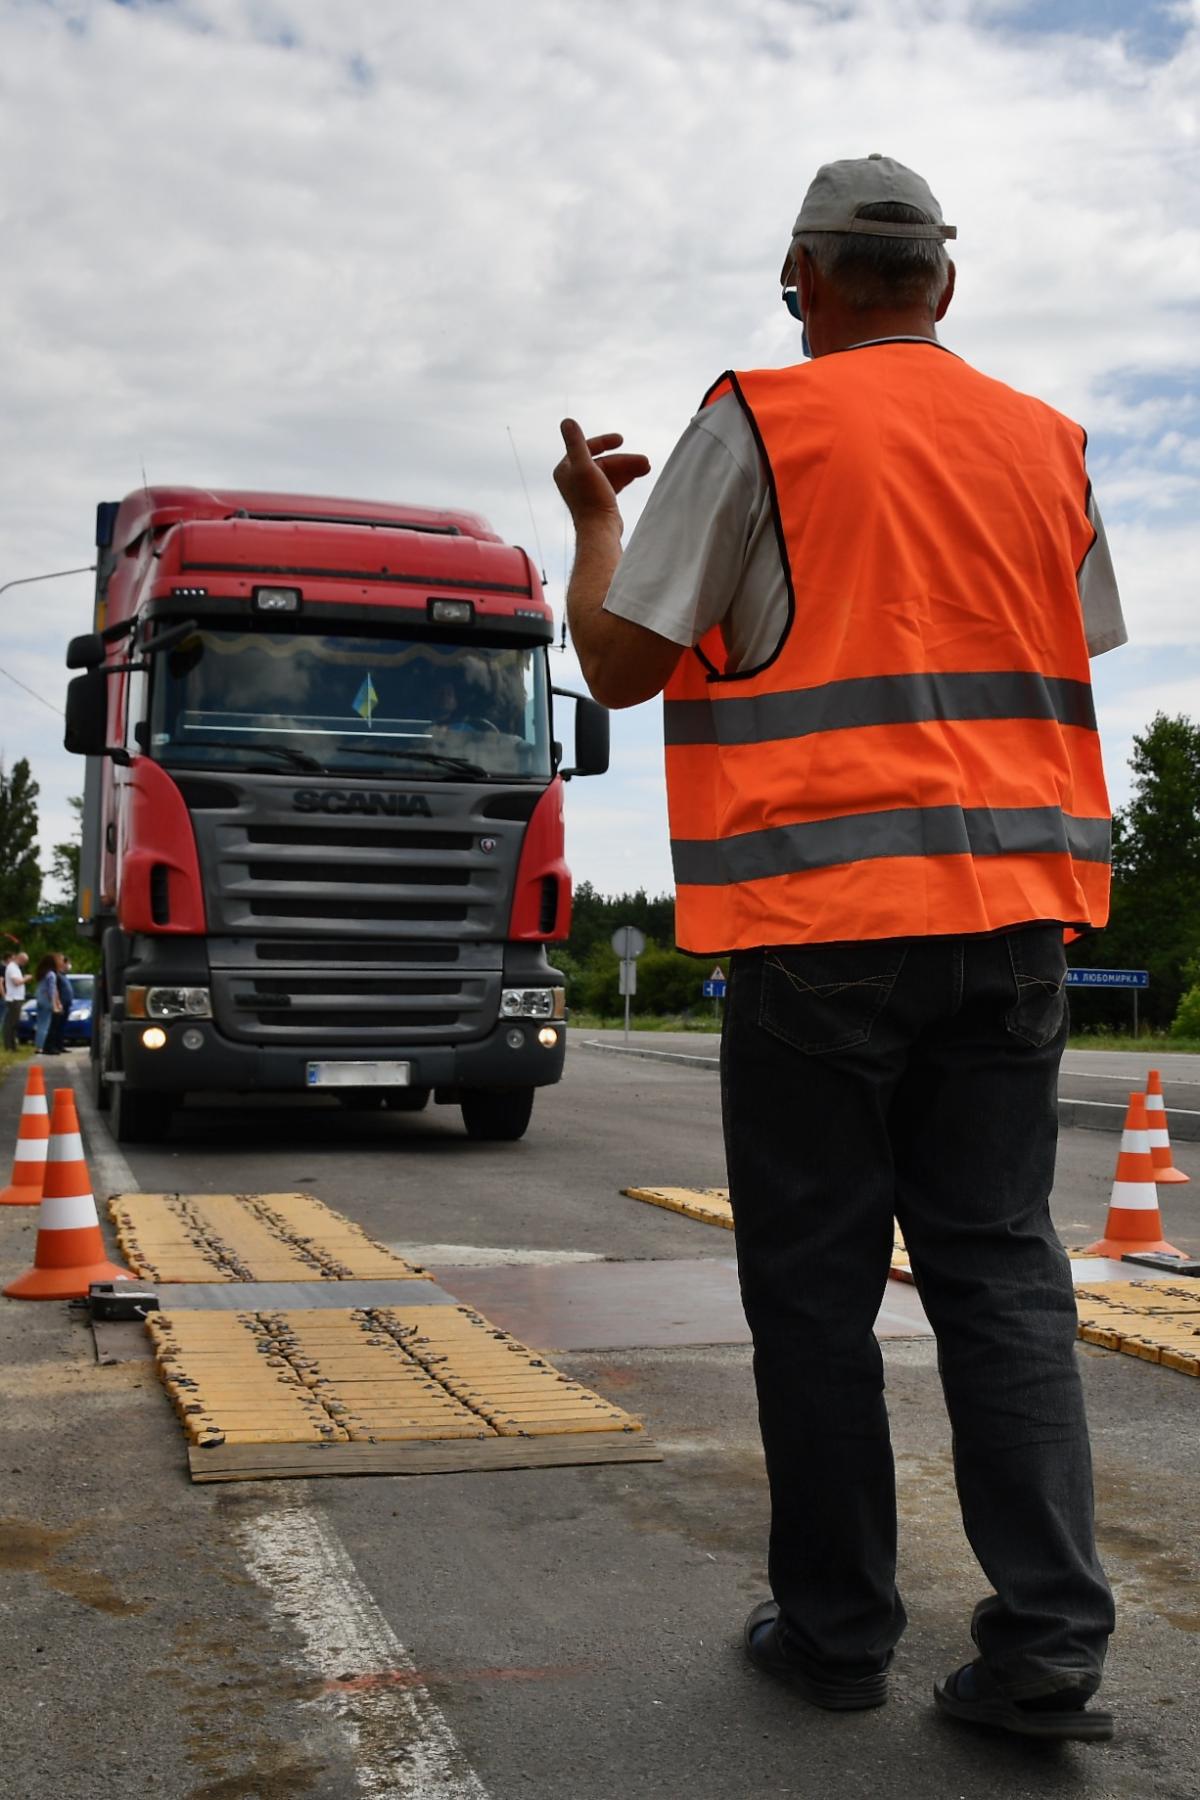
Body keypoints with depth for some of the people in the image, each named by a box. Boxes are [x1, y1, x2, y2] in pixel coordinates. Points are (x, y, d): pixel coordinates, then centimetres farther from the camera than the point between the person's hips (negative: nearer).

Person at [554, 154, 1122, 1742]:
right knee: (1001, 1264, 7)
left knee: (817, 1281, 6)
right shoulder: (1043, 440, 14)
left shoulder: (758, 424, -1)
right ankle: (1048, 1642, 5)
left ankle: (836, 1627, 16)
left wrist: (595, 515, 15)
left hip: (823, 914, -4)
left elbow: (623, 663, -1)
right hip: (1013, 907, 5)